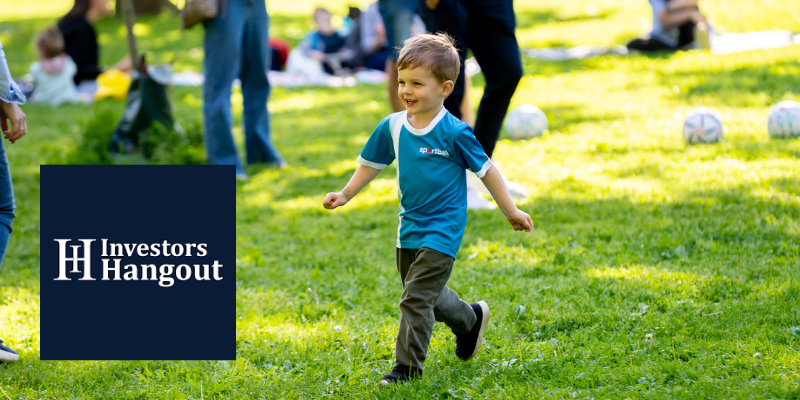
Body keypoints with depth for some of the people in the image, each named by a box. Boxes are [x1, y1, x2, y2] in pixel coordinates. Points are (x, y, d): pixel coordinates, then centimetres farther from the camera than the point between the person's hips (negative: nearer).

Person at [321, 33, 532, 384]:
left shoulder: (453, 132, -16)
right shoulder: (392, 127, -1)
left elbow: (485, 169, -7)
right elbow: (372, 163, 14)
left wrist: (511, 211, -1)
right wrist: (345, 195, 6)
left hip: (441, 231, -7)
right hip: (409, 227, 7)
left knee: (416, 298, -11)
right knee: (427, 294, 21)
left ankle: (408, 366, -1)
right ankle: (470, 319, 47)